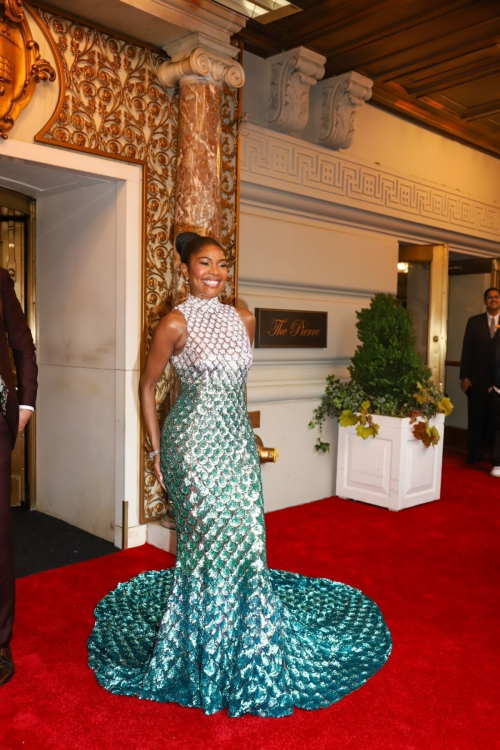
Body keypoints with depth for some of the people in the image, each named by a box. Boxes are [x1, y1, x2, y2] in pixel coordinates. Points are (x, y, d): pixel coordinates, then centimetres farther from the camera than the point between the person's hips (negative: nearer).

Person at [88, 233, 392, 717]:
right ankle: (204, 660, 22)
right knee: (208, 539, 0)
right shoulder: (176, 323, -7)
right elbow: (147, 386, 0)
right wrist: (156, 449, 0)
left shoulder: (243, 320, 8)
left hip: (237, 440, 5)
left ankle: (244, 653, 28)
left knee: (245, 537, 6)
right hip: (195, 442, -5)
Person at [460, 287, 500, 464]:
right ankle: (475, 454, 17)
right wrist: (464, 377, -4)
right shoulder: (474, 321, 6)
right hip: (477, 378, 0)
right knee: (476, 418, 6)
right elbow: (467, 350, 2)